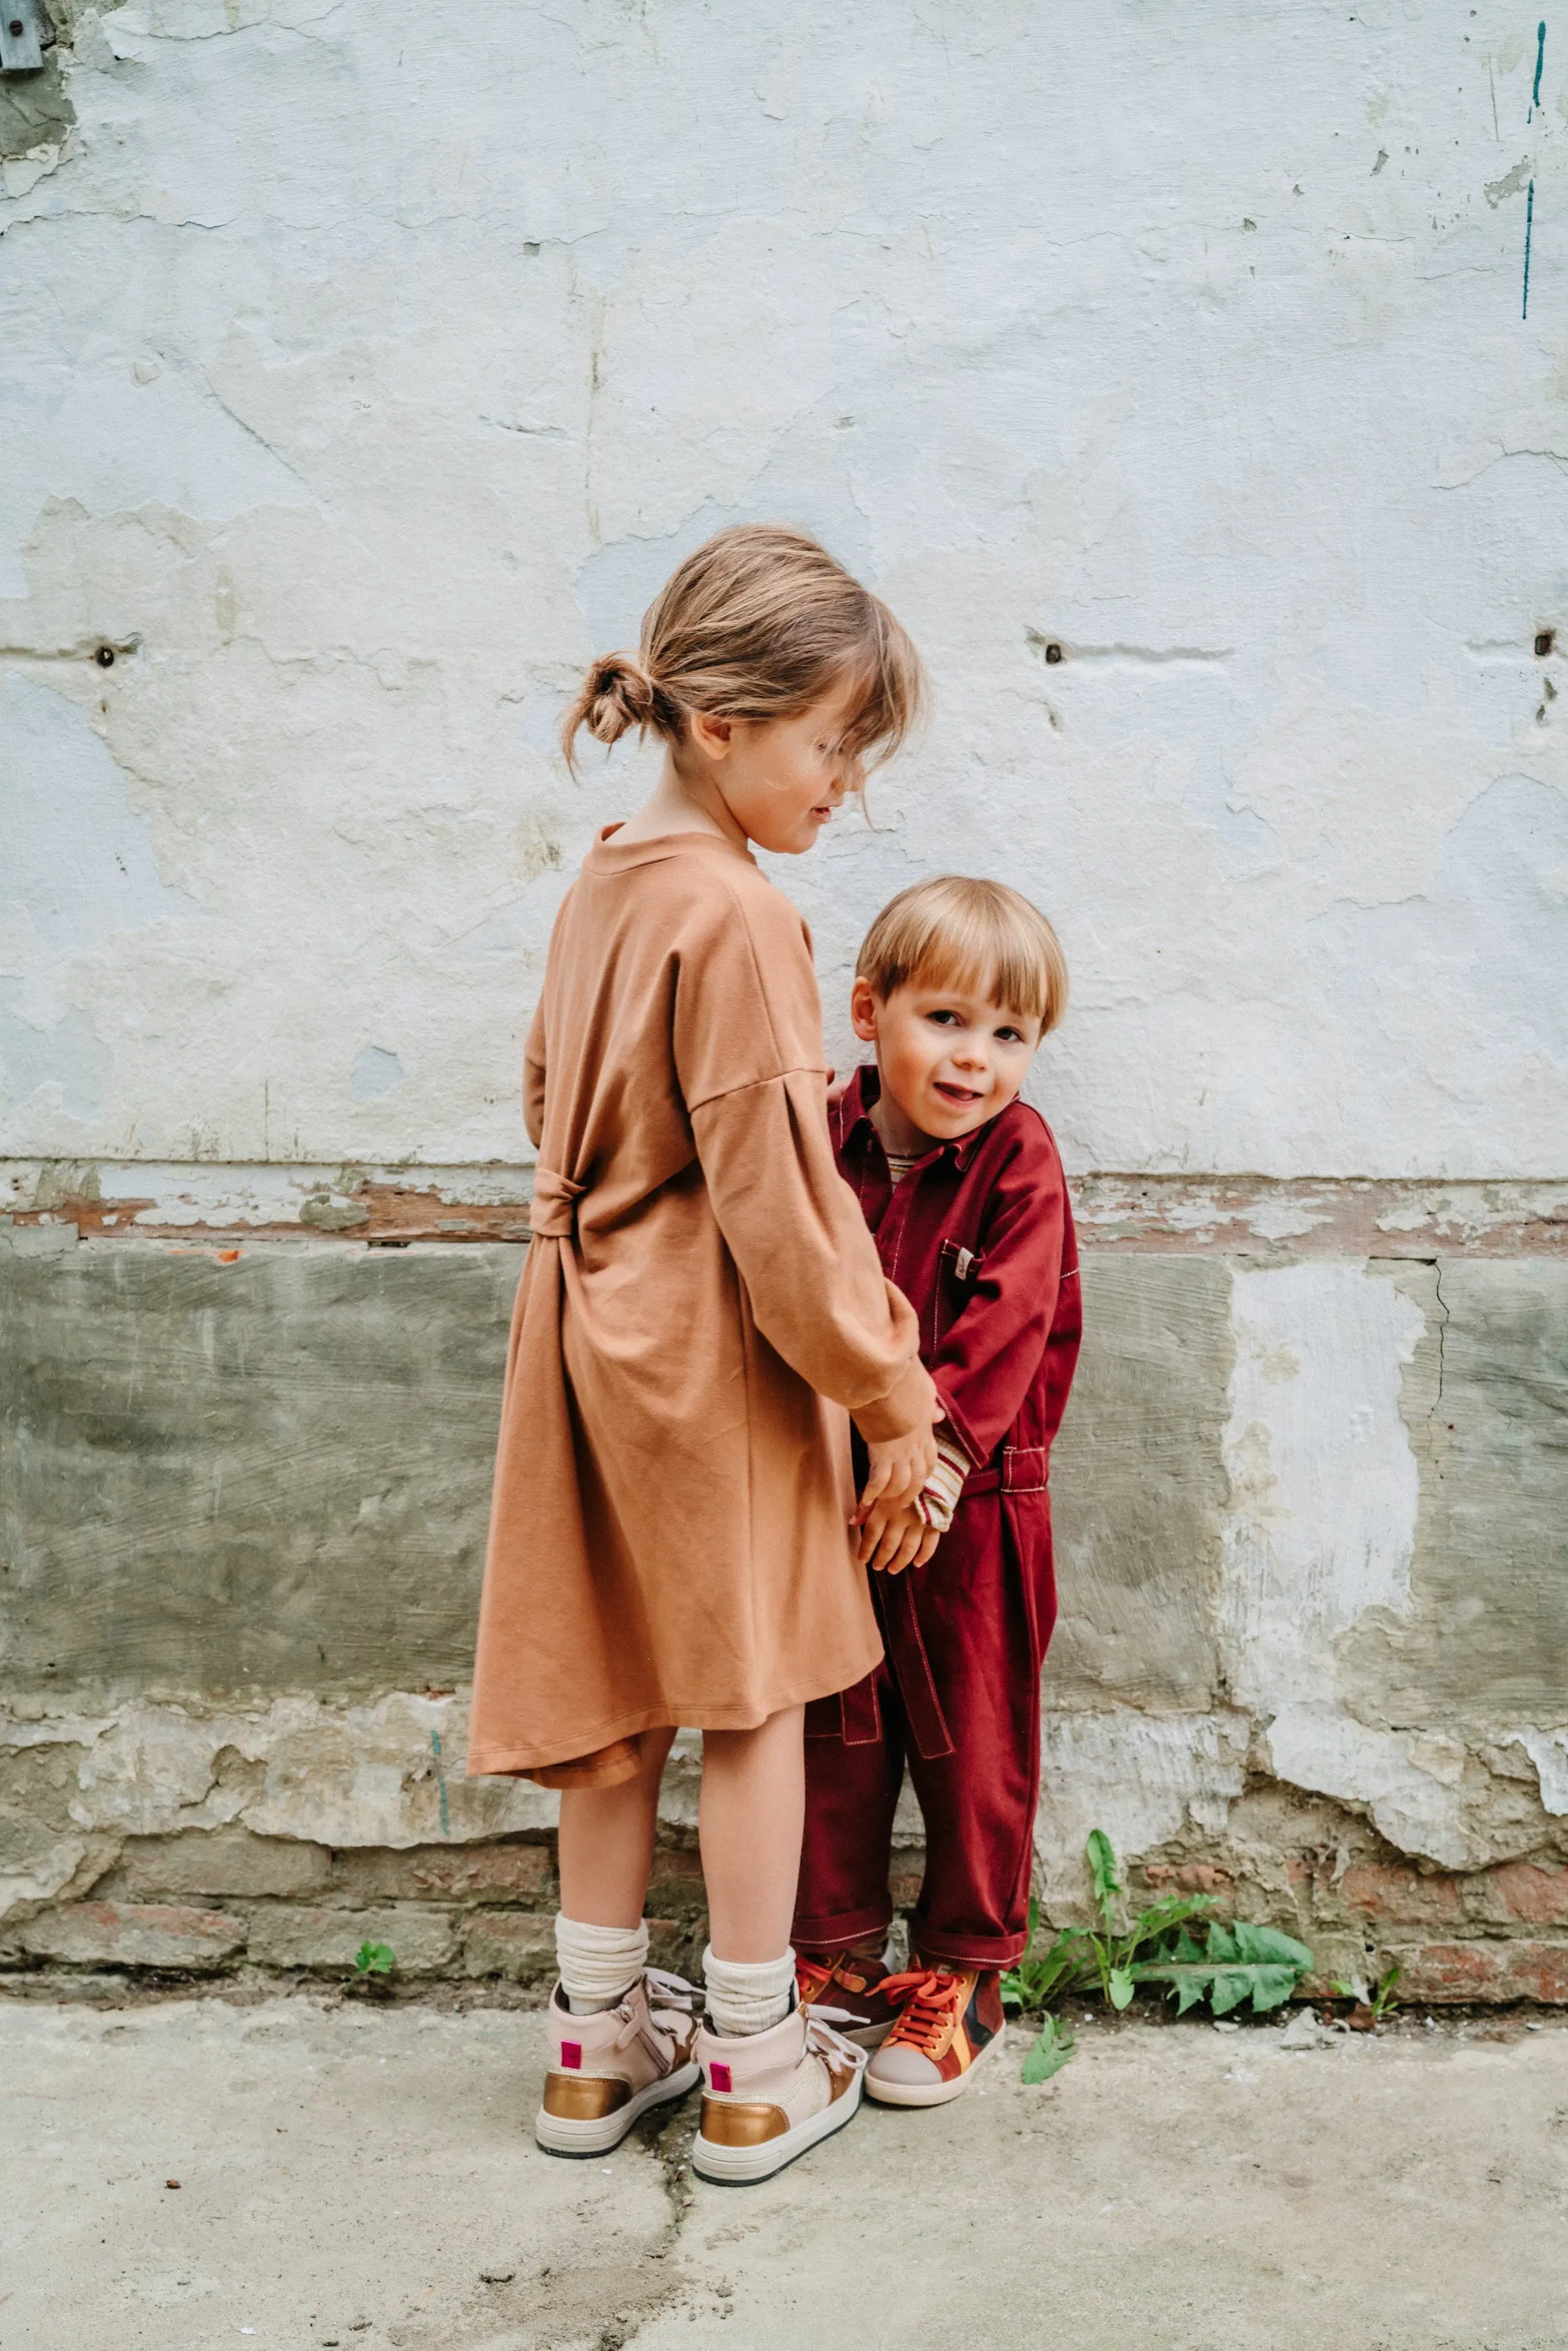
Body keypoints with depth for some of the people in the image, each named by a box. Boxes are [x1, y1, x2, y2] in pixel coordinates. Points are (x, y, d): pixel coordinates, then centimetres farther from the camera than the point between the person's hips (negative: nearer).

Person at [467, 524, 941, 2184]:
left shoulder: (605, 885, 8)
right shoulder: (731, 915, -20)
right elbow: (774, 1205, -21)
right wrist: (887, 1394, -12)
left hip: (600, 1337, 8)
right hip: (715, 1359, -8)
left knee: (622, 1701, 16)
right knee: (747, 1699, 6)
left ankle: (595, 2044, 30)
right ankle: (754, 2071, 21)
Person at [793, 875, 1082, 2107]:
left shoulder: (1021, 1165, -11)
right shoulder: (823, 1141, -2)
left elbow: (1007, 1332, -19)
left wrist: (934, 1450, -28)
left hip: (971, 1509, -3)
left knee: (974, 1747, 10)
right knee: (836, 1736, 15)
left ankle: (963, 1973, 28)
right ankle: (838, 1954, 33)